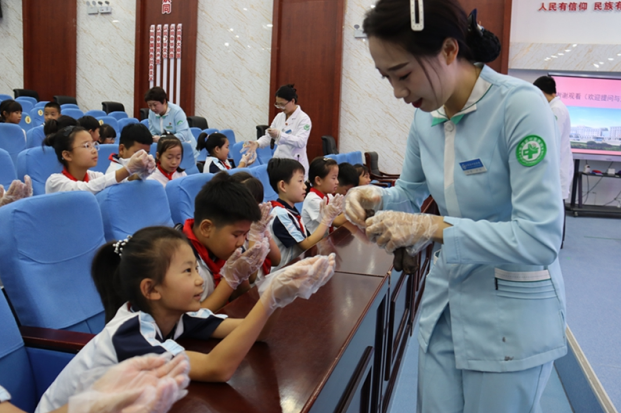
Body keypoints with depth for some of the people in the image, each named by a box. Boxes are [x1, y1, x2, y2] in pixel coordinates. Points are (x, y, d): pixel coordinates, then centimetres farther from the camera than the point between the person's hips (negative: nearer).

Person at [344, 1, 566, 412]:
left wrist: (432, 227, -28)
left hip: (512, 314, -6)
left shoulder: (520, 106, -21)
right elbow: (411, 193, 15)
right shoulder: (426, 116, -1)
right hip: (444, 303, 6)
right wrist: (376, 197, -7)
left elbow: (540, 239, -25)